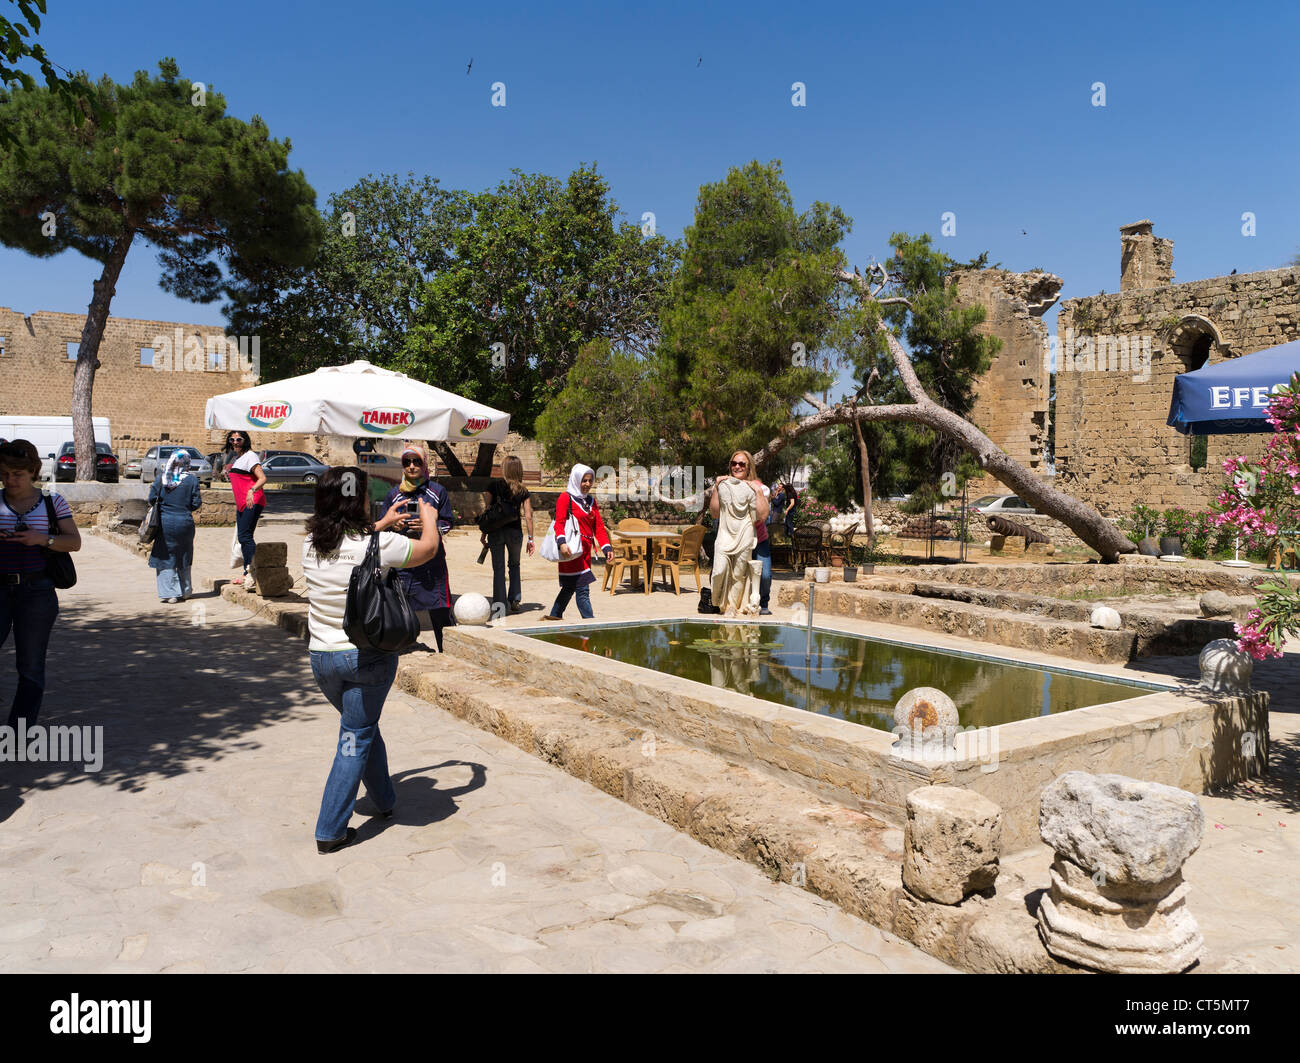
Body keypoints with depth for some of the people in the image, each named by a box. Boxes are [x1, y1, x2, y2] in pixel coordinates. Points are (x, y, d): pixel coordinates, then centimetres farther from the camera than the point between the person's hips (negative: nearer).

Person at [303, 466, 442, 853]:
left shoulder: (312, 544, -1)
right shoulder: (377, 545, -17)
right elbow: (430, 547, 0)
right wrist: (428, 518, 20)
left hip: (321, 657, 6)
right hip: (368, 656, -6)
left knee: (364, 727, 24)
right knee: (355, 740, 6)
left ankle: (385, 801, 40)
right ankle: (330, 832, 11)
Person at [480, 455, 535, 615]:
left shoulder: (493, 486, -3)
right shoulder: (523, 491, 1)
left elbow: (487, 510, -3)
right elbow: (528, 516, -2)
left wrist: (484, 533, 4)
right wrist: (530, 538, 4)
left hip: (496, 531, -1)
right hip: (515, 531, 1)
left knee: (498, 568, 5)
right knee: (514, 565, 21)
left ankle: (499, 602, -4)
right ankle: (514, 600, 17)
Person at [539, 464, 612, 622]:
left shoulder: (591, 501, 18)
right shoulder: (566, 498, -4)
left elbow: (599, 526, 15)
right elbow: (559, 523, -13)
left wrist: (607, 548, 4)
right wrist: (562, 542, -29)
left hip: (585, 549, 8)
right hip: (572, 550, -8)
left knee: (570, 586, 15)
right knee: (582, 588, -8)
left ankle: (554, 616, 28)